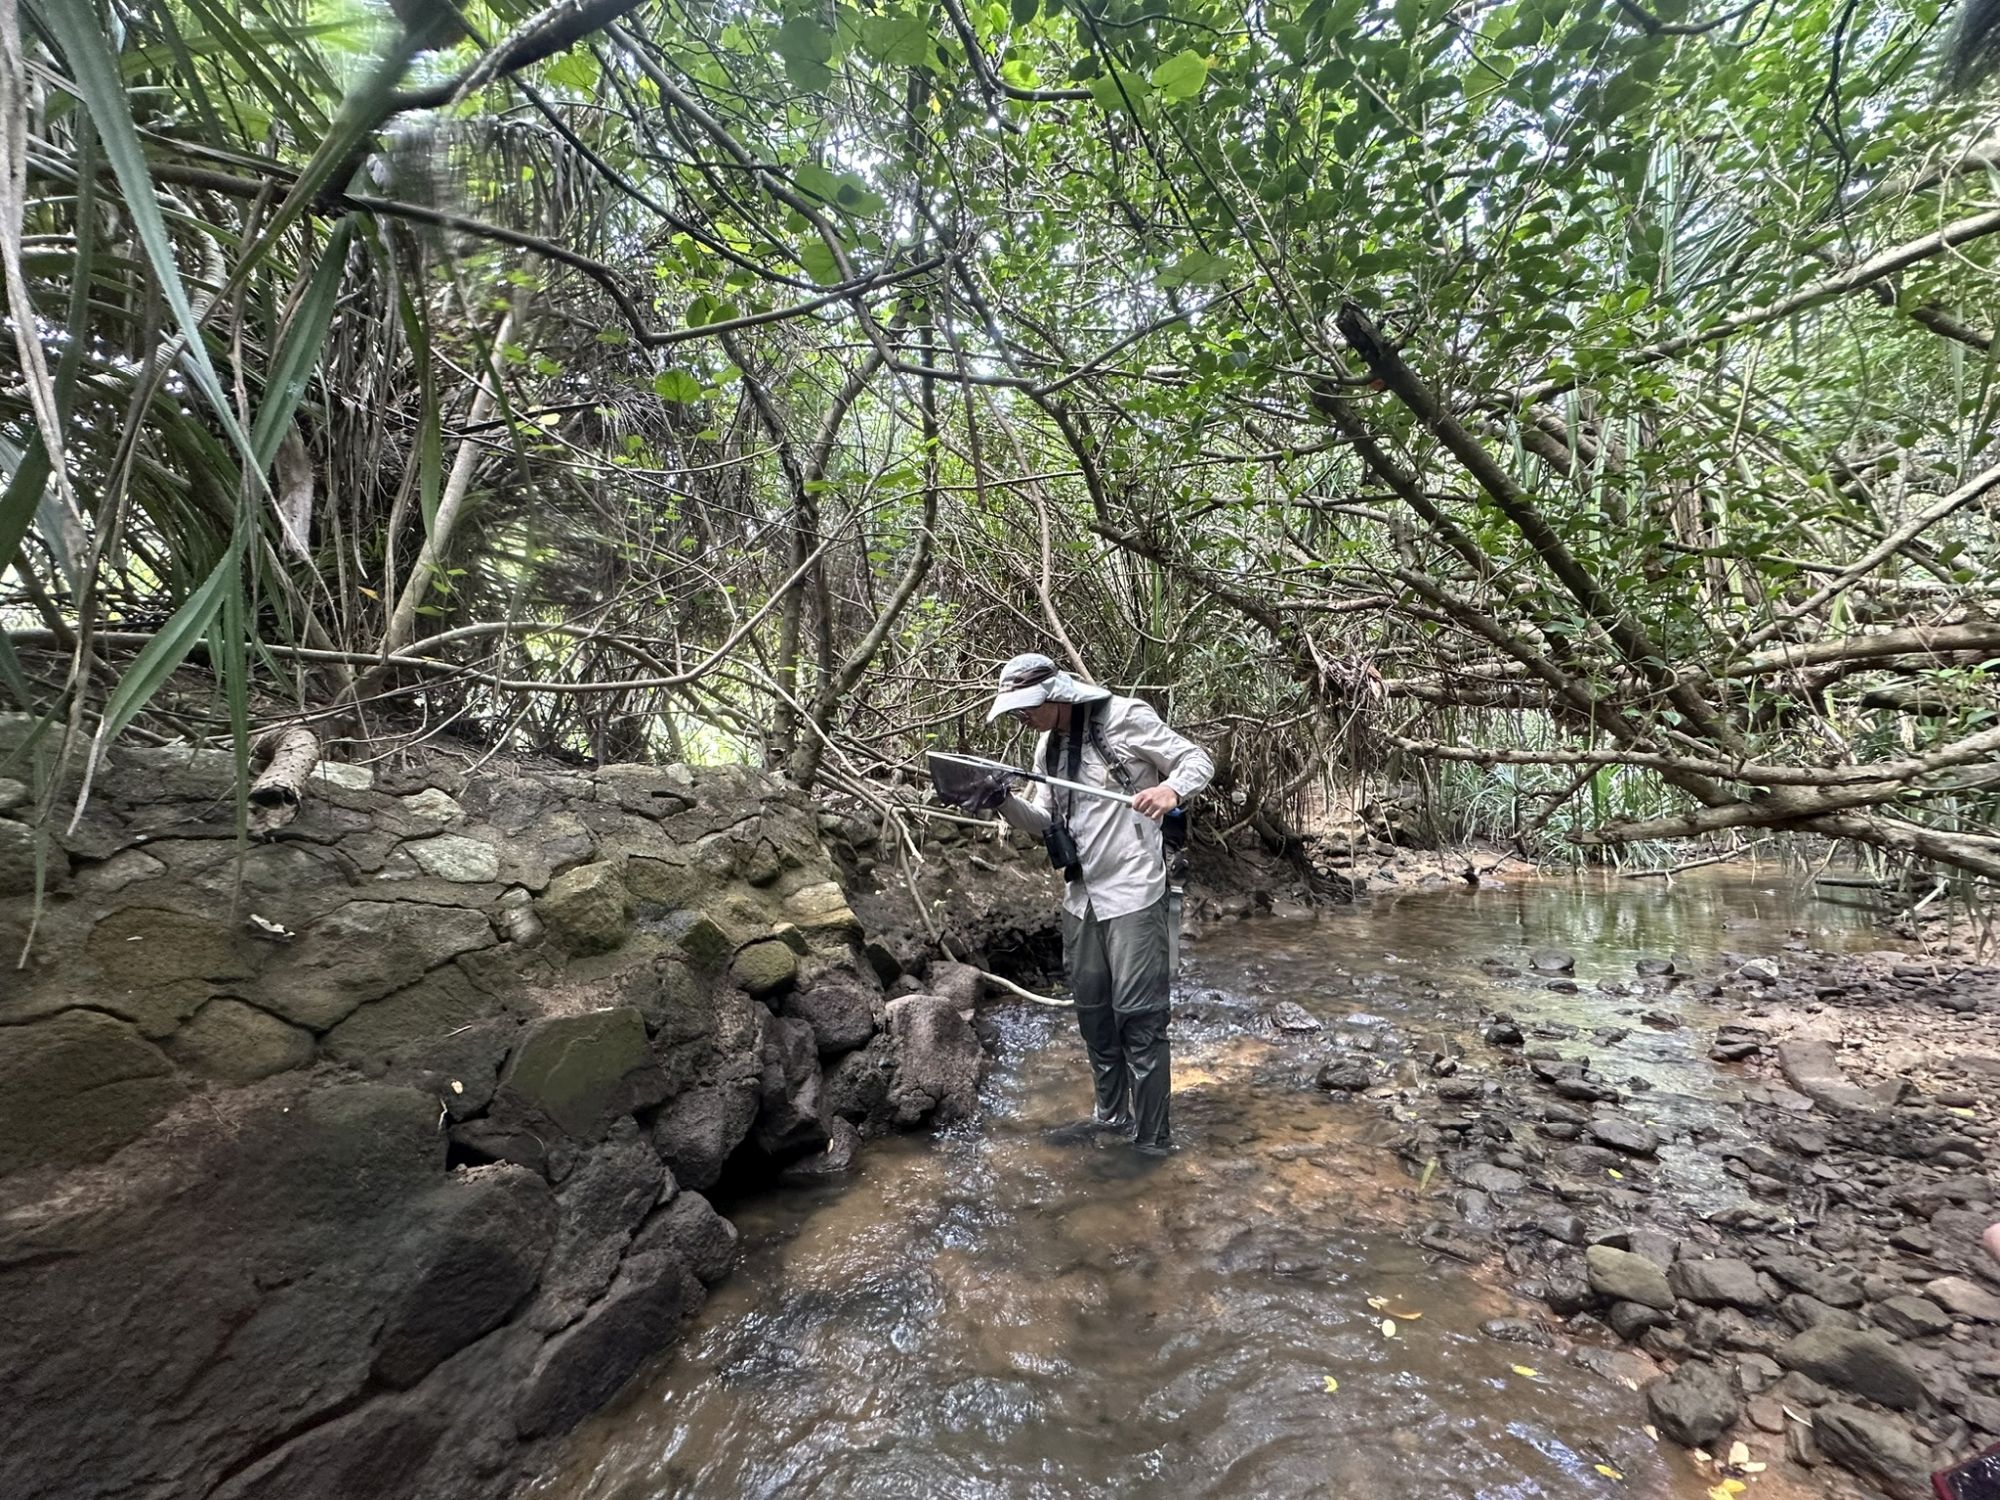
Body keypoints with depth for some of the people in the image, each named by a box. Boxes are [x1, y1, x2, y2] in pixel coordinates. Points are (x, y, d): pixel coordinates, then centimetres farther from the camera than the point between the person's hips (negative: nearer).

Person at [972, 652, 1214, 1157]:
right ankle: (1110, 1116, 35)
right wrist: (1003, 801, -3)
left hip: (1132, 895, -8)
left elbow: (1198, 760, -7)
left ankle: (1153, 1140, 13)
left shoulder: (1124, 718, -11)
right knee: (1092, 1011, 17)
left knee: (1139, 1018, -2)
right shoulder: (1048, 747, 11)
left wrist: (1171, 789, -29)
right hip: (1081, 898, 8)